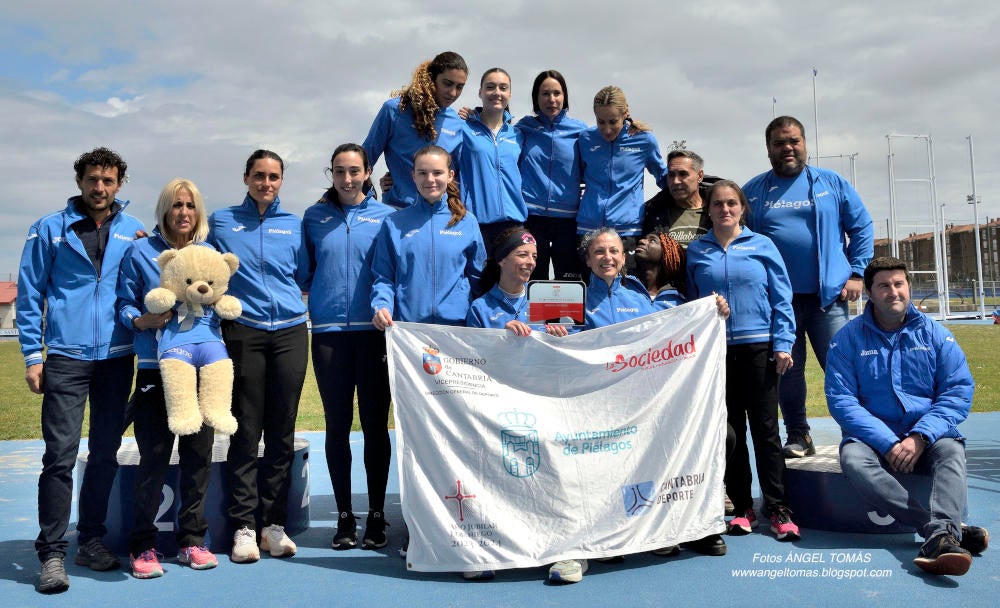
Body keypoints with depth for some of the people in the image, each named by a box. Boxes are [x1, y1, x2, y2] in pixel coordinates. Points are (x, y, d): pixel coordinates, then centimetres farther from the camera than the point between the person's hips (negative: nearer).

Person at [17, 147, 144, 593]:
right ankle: (52, 552, 3)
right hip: (66, 358, -2)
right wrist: (32, 356, -2)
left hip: (117, 356, 3)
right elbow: (29, 294, 3)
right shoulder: (50, 230, 4)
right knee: (60, 456, -6)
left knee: (105, 454, 9)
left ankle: (92, 540, 22)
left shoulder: (134, 233, 8)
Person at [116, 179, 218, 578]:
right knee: (154, 456, -2)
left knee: (199, 454, 5)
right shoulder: (140, 253, 5)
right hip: (155, 368, -2)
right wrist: (144, 320, -16)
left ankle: (193, 539, 18)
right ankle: (143, 545, 12)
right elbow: (124, 305, 3)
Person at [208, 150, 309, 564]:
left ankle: (274, 524, 11)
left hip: (290, 332, 2)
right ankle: (243, 525, 5)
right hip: (244, 332, -2)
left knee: (282, 432, 4)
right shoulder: (221, 222, 10)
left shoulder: (294, 225, 14)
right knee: (245, 431, -2)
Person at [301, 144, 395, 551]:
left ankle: (376, 516, 14)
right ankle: (344, 517, 16)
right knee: (337, 425, 5)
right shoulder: (315, 218, 10)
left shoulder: (386, 217, 6)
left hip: (374, 330, -1)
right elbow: (304, 272, 15)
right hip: (329, 330, 1)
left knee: (376, 425, 3)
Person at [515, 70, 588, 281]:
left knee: (570, 283, 4)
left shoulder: (579, 130, 6)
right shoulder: (524, 127, 8)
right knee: (532, 281, 6)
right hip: (530, 216, 0)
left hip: (568, 217, 0)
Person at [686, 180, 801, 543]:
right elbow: (690, 303, 11)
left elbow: (781, 299, 3)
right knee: (730, 430, 6)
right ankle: (742, 507, 15)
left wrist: (783, 344, -4)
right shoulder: (696, 251, 8)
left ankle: (777, 508, 8)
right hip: (716, 351, 2)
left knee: (765, 428, 0)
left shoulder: (762, 246, 4)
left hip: (759, 347, -1)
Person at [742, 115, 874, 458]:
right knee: (787, 371, 8)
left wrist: (856, 274, -1)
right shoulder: (753, 191, 8)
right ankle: (798, 437, 21)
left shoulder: (832, 184, 7)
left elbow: (862, 228, 8)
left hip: (829, 295, -1)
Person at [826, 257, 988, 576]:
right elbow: (840, 400, -6)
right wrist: (887, 443, -17)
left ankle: (941, 537, -50)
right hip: (873, 438, -1)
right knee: (854, 460, -33)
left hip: (927, 438, 1)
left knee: (952, 451, -32)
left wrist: (921, 436, -16)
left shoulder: (934, 333, 6)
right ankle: (954, 530, -35)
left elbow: (959, 391, 0)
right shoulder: (848, 338, 1)